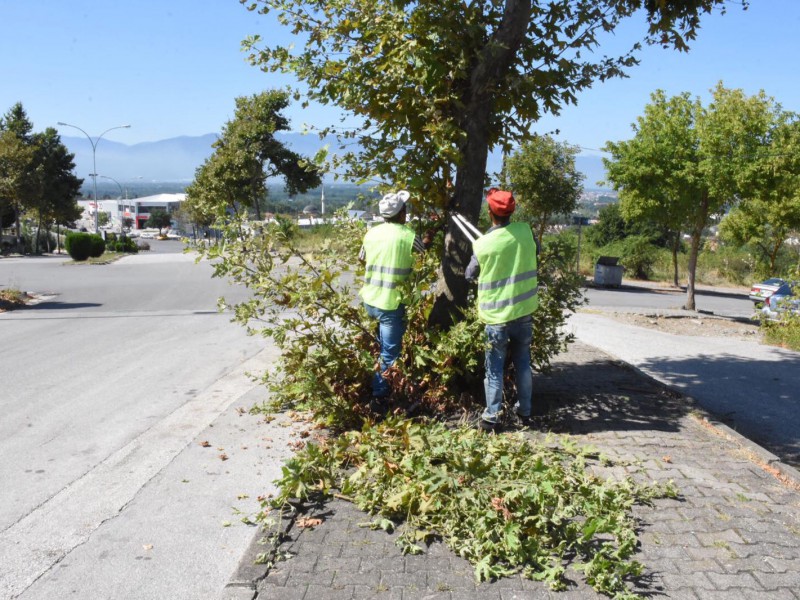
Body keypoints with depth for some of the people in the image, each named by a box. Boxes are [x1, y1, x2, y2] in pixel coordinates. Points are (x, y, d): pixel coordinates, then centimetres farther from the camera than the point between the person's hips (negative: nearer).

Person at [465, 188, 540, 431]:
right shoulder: (525, 231, -8)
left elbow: (470, 275, 2)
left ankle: (492, 417, 11)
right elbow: (536, 251, 14)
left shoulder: (483, 245, -14)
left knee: (495, 369, 7)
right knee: (523, 364, 17)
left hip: (497, 316, -3)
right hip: (524, 311, 3)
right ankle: (525, 412, 26)